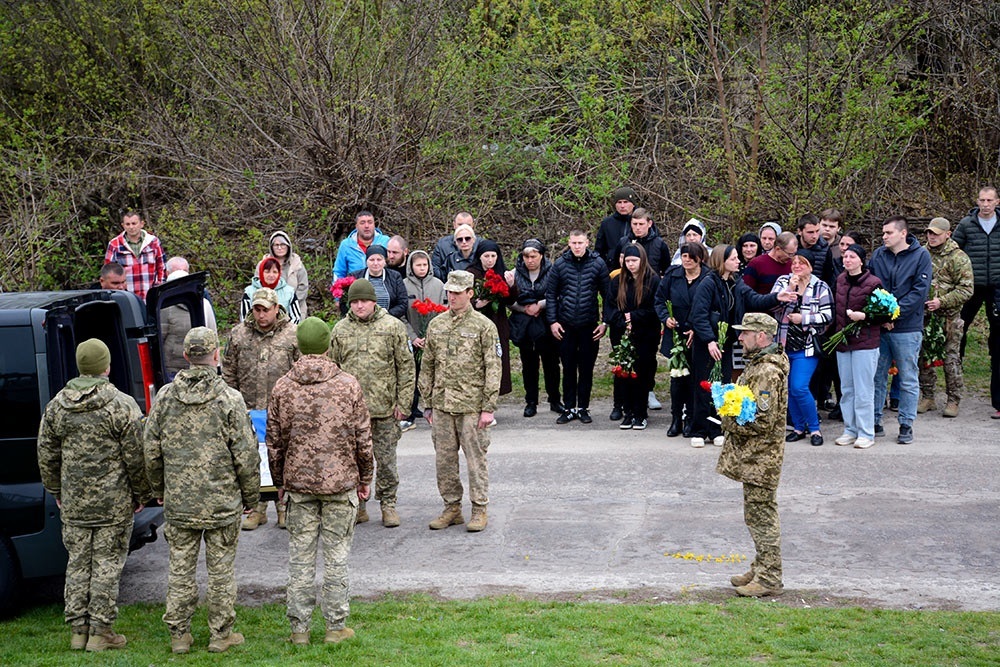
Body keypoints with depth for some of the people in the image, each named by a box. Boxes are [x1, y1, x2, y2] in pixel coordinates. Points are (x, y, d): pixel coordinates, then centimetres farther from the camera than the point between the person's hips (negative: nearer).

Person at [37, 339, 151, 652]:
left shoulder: (56, 405, 3)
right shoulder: (121, 405, -11)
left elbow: (46, 454, 10)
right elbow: (136, 456, -9)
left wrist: (56, 491, 22)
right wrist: (141, 493, 4)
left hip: (73, 502, 4)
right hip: (114, 503, -4)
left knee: (77, 563, 12)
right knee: (107, 564, 3)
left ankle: (78, 629, 17)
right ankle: (100, 631, 6)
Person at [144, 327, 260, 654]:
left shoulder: (165, 396, -1)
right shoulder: (229, 398, -11)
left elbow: (151, 449, 6)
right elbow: (246, 455, -9)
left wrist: (159, 489, 21)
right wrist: (250, 495, 5)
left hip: (179, 503, 3)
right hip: (222, 502, -3)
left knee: (180, 568, 11)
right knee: (221, 569, 7)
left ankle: (179, 635, 18)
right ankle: (221, 635, 15)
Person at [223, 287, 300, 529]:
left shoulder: (292, 334, -1)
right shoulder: (239, 334, 5)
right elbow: (229, 373, 11)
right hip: (250, 410, 2)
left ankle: (283, 505, 17)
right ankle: (258, 507, 16)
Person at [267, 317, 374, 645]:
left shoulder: (282, 388, -3)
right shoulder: (348, 385, -7)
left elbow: (275, 442, 3)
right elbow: (363, 439, -2)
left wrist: (280, 480, 17)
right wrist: (365, 477, 11)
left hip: (298, 483, 1)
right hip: (340, 482, -1)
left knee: (300, 555, 9)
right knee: (336, 555, 7)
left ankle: (299, 628, 14)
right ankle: (335, 626, 12)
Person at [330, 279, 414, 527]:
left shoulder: (393, 327, 0)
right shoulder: (341, 330, 8)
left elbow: (406, 367, 1)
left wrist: (403, 402, -5)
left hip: (384, 408, -2)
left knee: (386, 458, 4)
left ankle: (388, 504, 17)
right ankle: (357, 506, 18)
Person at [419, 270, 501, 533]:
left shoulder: (483, 326, -5)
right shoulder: (436, 325, 10)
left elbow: (493, 369, -6)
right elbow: (427, 367, 15)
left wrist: (488, 407, -11)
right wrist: (428, 403, 12)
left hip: (471, 406, -5)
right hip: (442, 405, 5)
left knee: (475, 459, 1)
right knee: (444, 459, 8)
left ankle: (479, 509, 11)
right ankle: (452, 508, 20)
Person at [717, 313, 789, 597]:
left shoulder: (767, 372, -22)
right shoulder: (758, 363, 12)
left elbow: (762, 421, -25)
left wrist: (730, 421, -14)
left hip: (761, 457, -11)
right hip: (752, 456, 11)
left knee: (761, 515, -4)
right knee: (757, 515, 18)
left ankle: (769, 579, 3)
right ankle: (761, 569, 28)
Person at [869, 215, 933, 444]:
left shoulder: (920, 255, -4)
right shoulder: (878, 254, 6)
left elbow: (920, 290, -11)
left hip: (907, 328, -3)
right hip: (878, 327, 3)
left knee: (908, 380, 4)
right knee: (876, 377, 8)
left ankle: (906, 425, 13)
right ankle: (874, 422, 18)